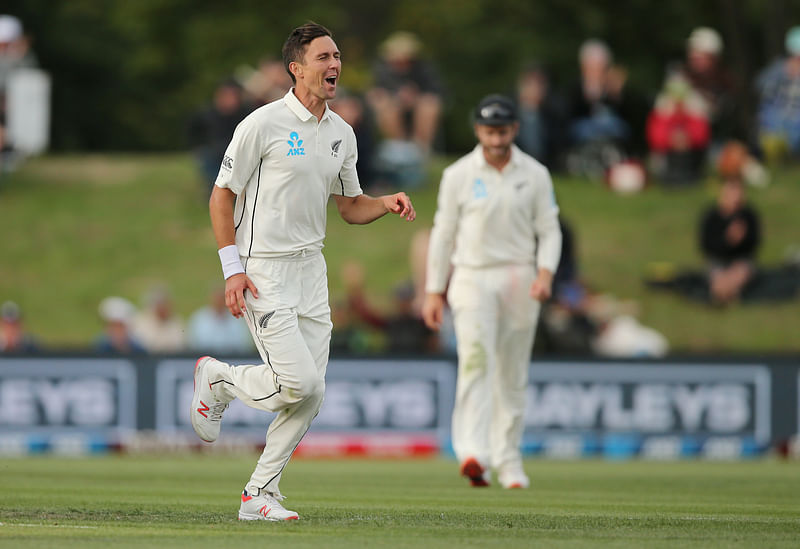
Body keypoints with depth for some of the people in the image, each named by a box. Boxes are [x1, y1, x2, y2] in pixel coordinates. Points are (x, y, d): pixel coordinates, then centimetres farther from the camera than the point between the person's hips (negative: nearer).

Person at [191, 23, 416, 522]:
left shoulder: (342, 133, 9)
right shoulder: (263, 124, -11)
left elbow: (350, 206, 19)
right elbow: (221, 197, -7)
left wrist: (387, 204, -3)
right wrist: (233, 270, -14)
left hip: (311, 269, 7)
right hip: (262, 271, -7)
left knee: (311, 395, 1)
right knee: (300, 383, -15)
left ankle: (260, 495, 12)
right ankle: (217, 379, 12)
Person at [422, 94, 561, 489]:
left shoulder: (535, 175, 5)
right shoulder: (458, 175, 1)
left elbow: (549, 230, 6)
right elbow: (444, 232, 5)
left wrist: (545, 273, -12)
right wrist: (434, 292, 3)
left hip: (519, 279, 2)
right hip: (472, 277, -2)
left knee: (513, 374, 7)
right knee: (475, 357, -22)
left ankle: (508, 461, 19)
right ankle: (473, 453, -34)